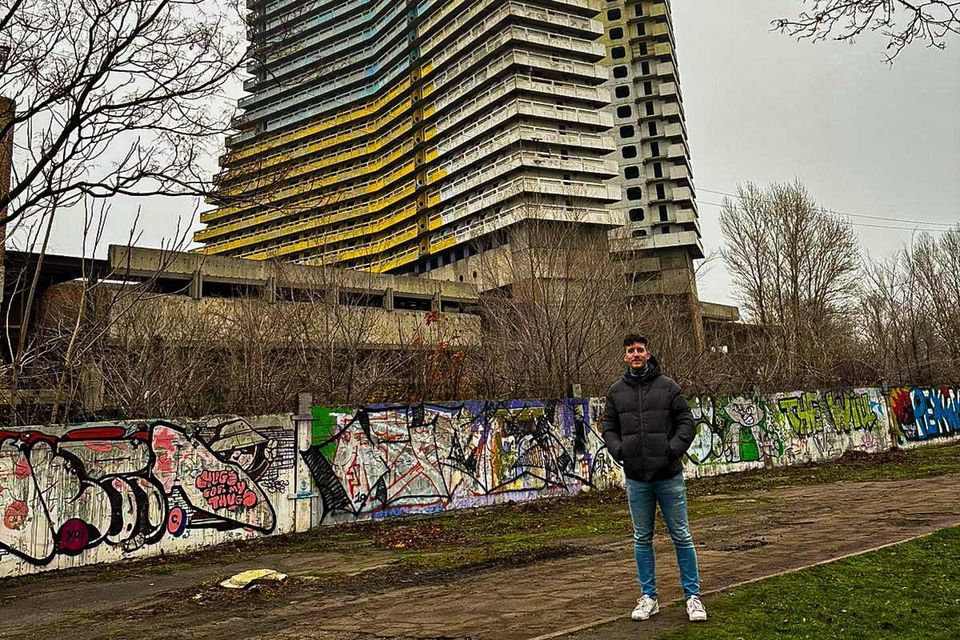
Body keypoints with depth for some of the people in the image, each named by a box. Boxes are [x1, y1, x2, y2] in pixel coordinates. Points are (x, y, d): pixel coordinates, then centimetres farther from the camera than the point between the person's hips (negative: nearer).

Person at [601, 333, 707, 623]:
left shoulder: (668, 386, -1)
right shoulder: (616, 391, 5)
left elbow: (686, 422, -1)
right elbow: (609, 428, 9)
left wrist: (673, 449, -14)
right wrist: (620, 452, -7)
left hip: (669, 475, -2)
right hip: (636, 478, 2)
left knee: (681, 536, 6)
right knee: (642, 539, 11)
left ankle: (692, 596, 18)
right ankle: (648, 597, 23)